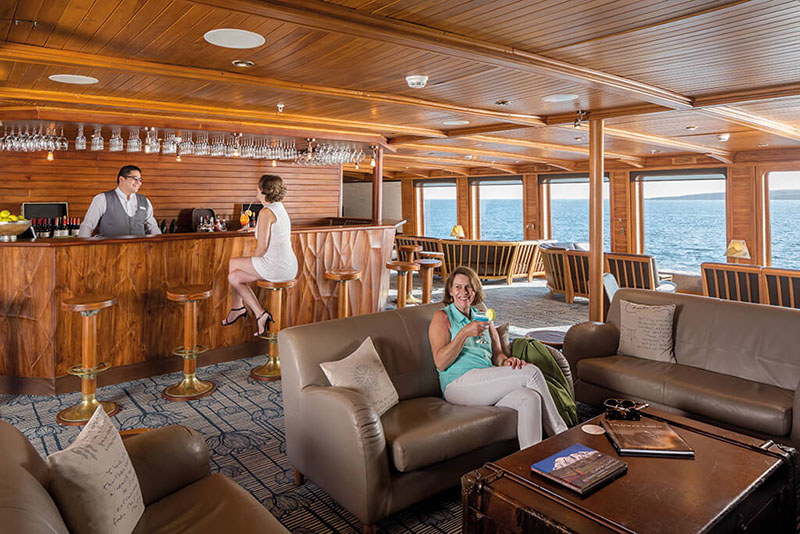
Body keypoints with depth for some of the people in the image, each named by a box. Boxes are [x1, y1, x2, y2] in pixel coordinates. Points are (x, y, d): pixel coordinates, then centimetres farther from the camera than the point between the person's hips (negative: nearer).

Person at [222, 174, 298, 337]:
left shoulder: (266, 212, -12)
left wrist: (253, 261, 4)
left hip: (276, 267, -9)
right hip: (289, 267, 9)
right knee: (234, 277, 14)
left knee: (233, 264, 9)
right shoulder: (280, 208, 17)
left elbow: (262, 246, -16)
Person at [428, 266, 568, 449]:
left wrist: (506, 361, -4)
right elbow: (440, 363, -6)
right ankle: (560, 432, -11)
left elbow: (497, 353, 21)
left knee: (530, 398, -28)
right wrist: (465, 332, -15)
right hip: (459, 385, -6)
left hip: (488, 388, 6)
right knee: (532, 373, -21)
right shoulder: (442, 317, 6)